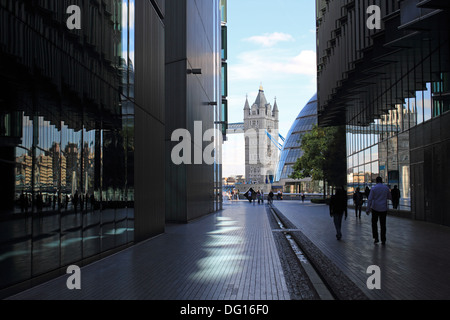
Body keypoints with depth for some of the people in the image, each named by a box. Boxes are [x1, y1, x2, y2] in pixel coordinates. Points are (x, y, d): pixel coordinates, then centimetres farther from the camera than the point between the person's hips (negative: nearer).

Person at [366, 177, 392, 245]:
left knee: (374, 223, 13)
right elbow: (390, 198, 12)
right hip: (383, 209, 2)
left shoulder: (373, 188, -6)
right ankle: (383, 240, 9)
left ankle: (376, 238, 5)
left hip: (375, 208, -2)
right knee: (383, 224, 8)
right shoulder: (386, 188, 0)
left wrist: (368, 209, -5)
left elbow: (369, 199, -9)